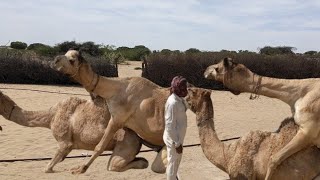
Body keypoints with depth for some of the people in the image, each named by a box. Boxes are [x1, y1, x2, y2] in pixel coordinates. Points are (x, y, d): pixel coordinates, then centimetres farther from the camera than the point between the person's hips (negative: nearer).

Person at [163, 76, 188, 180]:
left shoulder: (180, 99, 1)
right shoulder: (172, 102, -27)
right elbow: (170, 125, -25)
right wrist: (177, 143, -20)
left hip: (178, 137, 9)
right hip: (173, 139, -9)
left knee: (177, 161, 26)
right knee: (173, 162, 9)